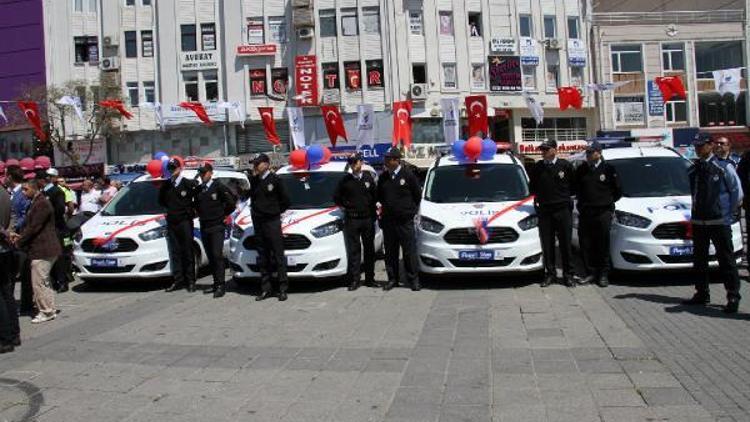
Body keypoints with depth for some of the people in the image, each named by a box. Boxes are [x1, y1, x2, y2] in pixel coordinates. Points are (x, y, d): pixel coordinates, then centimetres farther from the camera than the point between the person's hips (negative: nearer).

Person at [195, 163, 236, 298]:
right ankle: (216, 283, 15)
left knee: (217, 255, -11)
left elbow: (231, 202, -4)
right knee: (210, 257, 8)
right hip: (204, 227, 6)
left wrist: (224, 214, 3)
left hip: (217, 226, -6)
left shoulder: (219, 187, -6)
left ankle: (221, 285, -10)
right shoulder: (198, 190, 11)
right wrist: (200, 215, 13)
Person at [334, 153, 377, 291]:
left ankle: (370, 278, 16)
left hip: (368, 218, 1)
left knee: (369, 249, 8)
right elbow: (336, 197, 10)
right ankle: (354, 279, 3)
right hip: (351, 219, -1)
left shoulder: (368, 178, 4)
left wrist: (373, 210, 4)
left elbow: (376, 195, 11)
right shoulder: (345, 180, 1)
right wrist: (345, 206, 3)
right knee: (353, 250, -1)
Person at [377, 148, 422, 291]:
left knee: (409, 251, -2)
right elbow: (379, 197, 21)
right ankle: (392, 278, 18)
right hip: (388, 220, 4)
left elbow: (418, 195, 4)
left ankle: (413, 279, 6)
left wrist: (410, 210, 6)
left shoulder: (408, 175, -4)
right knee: (390, 252, 8)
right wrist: (384, 208, 12)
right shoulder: (383, 178, 9)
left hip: (405, 220, -4)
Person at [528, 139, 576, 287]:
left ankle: (568, 274, 12)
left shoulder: (565, 165, 0)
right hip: (544, 210, 2)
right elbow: (532, 187, 17)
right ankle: (550, 274, 14)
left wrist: (564, 196, 6)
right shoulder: (537, 167, 4)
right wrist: (539, 197, 7)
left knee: (565, 243, 4)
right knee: (547, 244, 4)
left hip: (563, 209, -2)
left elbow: (573, 185, 11)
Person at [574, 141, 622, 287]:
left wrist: (608, 203, 8)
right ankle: (590, 273, 15)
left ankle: (603, 275, 9)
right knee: (586, 245, 4)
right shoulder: (581, 170, 8)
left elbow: (618, 191, 6)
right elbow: (576, 188, 20)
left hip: (603, 213, -3)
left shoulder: (608, 169, -1)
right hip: (585, 213, 3)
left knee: (602, 245, 1)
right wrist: (582, 202, 12)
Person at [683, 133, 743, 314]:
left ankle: (733, 297, 2)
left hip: (719, 222, -6)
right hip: (698, 222, 6)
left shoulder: (724, 167, -5)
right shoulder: (693, 170, 9)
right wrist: (696, 214, 10)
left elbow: (737, 192, 0)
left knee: (726, 260, -3)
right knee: (699, 260, 12)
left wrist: (728, 213, 0)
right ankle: (702, 294, 23)